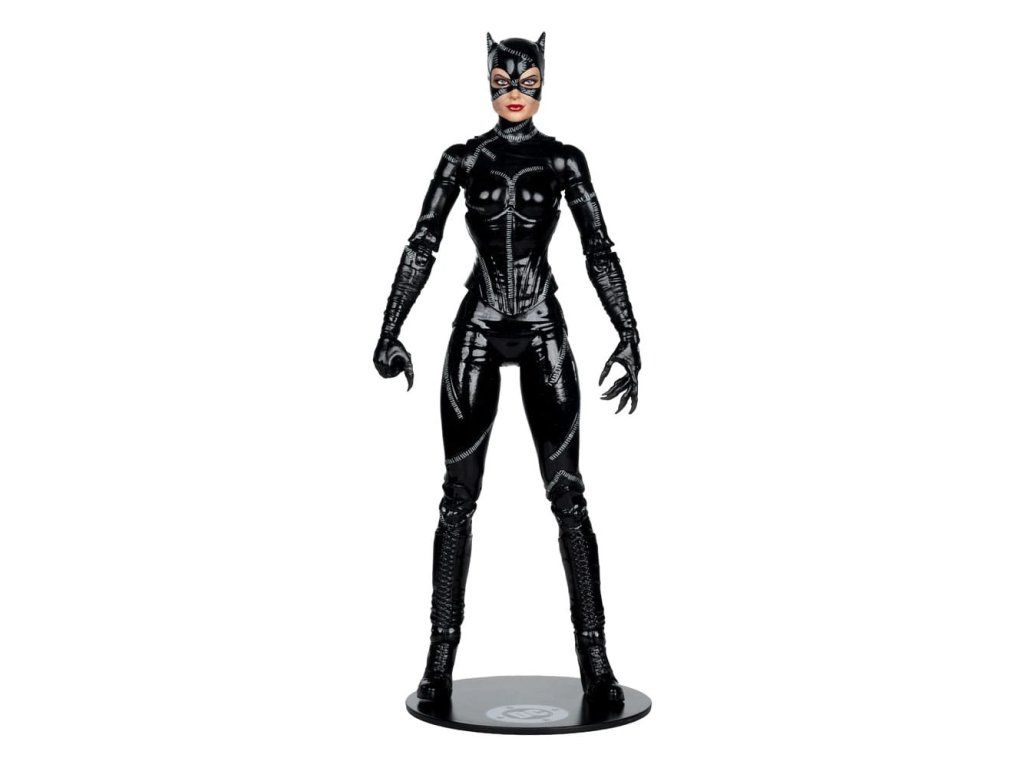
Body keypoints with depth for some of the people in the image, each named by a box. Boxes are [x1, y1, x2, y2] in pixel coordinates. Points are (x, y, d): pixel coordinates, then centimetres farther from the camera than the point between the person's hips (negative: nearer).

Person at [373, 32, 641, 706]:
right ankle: (441, 661, 9)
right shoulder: (463, 158, 5)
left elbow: (600, 252, 3)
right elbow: (422, 246, 3)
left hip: (545, 334, 0)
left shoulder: (565, 160, 5)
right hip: (477, 333, 0)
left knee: (568, 495, -3)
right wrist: (390, 334, -4)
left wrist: (630, 338, -4)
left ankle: (595, 662, 4)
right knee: (459, 496, 2)